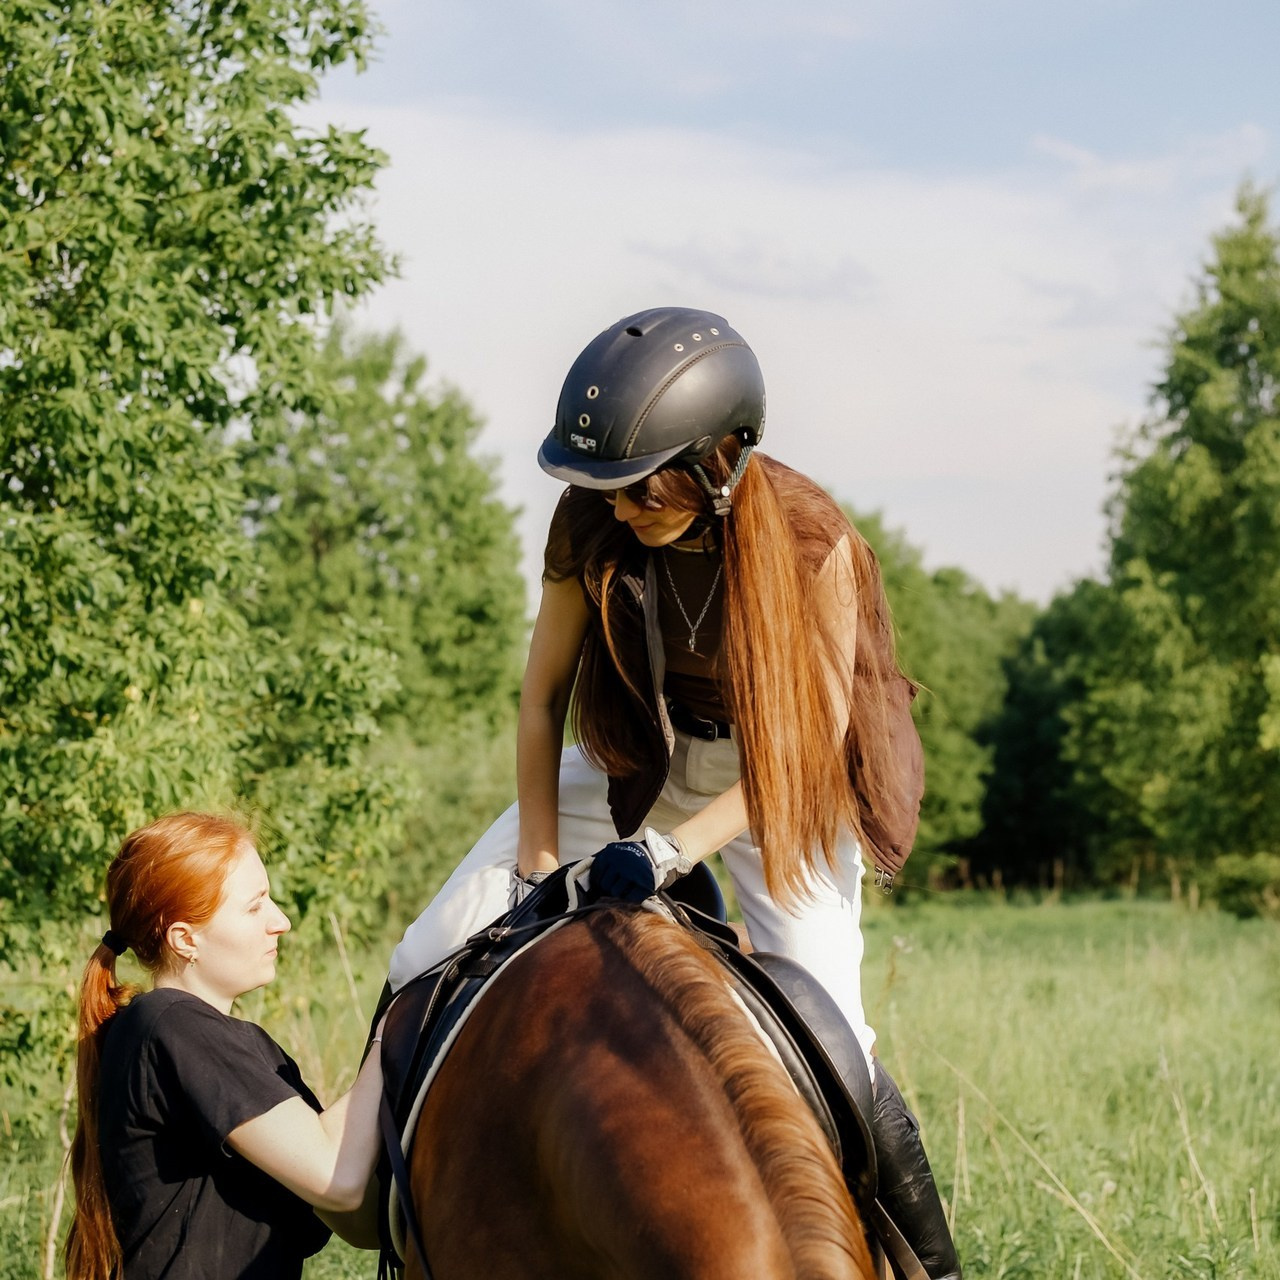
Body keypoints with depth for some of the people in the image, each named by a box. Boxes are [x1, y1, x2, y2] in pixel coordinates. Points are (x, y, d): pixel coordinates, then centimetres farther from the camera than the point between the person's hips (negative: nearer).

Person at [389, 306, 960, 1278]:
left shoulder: (813, 546, -29)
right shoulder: (592, 524, -20)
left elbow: (808, 743, -25)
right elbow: (542, 697, -10)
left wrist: (673, 849, -35)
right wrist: (536, 865, -13)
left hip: (779, 785, -3)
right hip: (638, 759, 3)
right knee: (429, 968, -7)